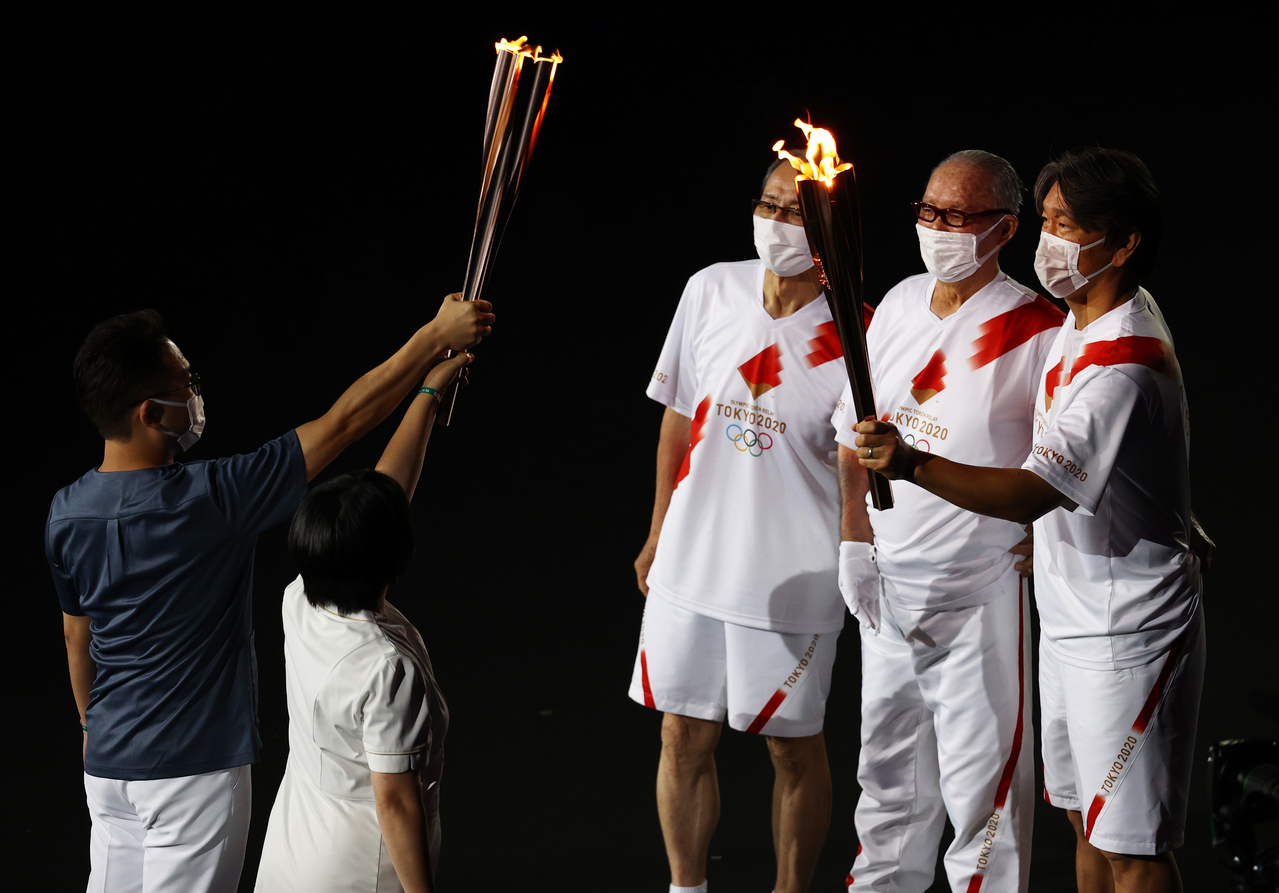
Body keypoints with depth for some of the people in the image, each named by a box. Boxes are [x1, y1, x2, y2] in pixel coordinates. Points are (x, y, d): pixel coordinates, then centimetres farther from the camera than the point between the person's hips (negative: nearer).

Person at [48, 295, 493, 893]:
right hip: (194, 767, -6)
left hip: (108, 764, 6)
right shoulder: (209, 499, -21)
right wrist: (436, 336, -9)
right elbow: (343, 421, -16)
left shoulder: (66, 513, -2)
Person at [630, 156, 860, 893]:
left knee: (794, 745, 10)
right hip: (693, 560, 4)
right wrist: (659, 533, 14)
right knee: (684, 736, 11)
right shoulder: (712, 292, -1)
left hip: (793, 575, -4)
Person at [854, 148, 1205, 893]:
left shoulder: (1124, 368, -25)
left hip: (1126, 635, -10)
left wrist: (912, 463, -44)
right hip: (1071, 621, 10)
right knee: (1089, 821, 17)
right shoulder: (1087, 322, 7)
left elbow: (1032, 494, -34)